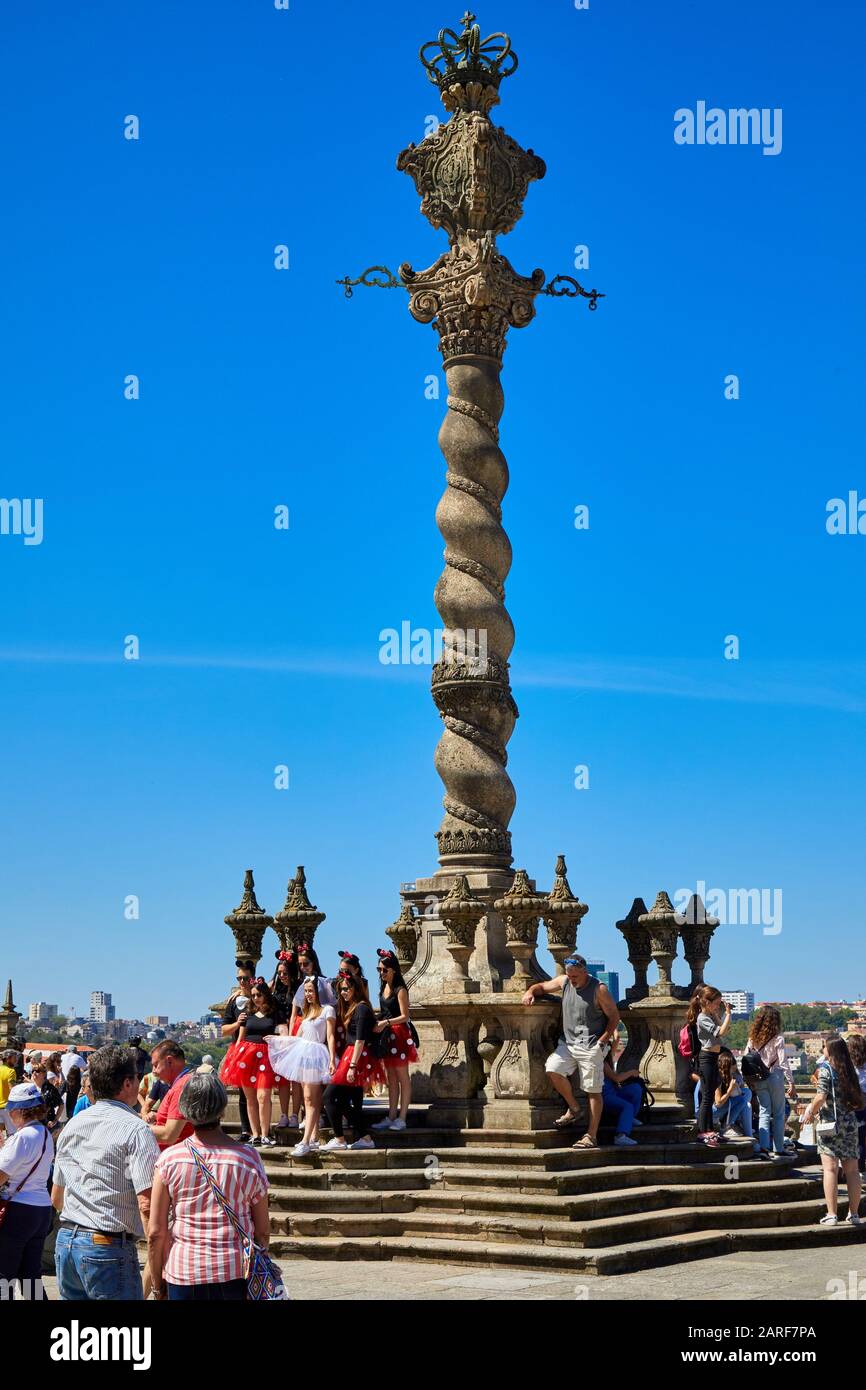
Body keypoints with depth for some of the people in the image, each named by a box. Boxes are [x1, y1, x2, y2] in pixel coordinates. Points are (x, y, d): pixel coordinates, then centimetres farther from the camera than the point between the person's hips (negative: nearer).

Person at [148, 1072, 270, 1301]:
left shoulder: (169, 1160, -4)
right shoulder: (248, 1159, -4)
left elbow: (156, 1233, -2)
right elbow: (263, 1231, 1)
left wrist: (157, 1283, 9)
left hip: (182, 1273, 0)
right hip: (235, 1274, 0)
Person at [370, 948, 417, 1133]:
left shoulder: (400, 990, -11)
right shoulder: (384, 988, 13)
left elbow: (404, 1016, -15)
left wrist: (386, 1022, -24)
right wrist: (377, 1023, 4)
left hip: (399, 1034, -8)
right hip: (387, 1035, 8)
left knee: (402, 1077, -3)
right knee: (391, 1079, 10)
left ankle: (401, 1118, -2)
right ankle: (391, 1117, 13)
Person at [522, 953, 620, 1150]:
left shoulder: (599, 989, -7)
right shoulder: (564, 982, 8)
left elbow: (614, 1016, -2)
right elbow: (541, 987, 20)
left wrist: (602, 1041, -10)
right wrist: (530, 992, -4)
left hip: (591, 1047, -5)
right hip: (568, 1043, 5)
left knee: (593, 1091, -4)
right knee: (552, 1069, -17)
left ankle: (591, 1136, 2)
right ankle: (573, 1109, 5)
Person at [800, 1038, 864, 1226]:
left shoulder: (826, 1069, -7)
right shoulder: (849, 1071, 9)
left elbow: (821, 1097, -15)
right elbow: (859, 1099, 10)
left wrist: (811, 1112, 0)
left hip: (830, 1122, -5)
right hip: (850, 1122, 5)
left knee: (830, 1169, -5)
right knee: (852, 1170, 7)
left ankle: (832, 1214, -9)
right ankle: (854, 1214, 11)